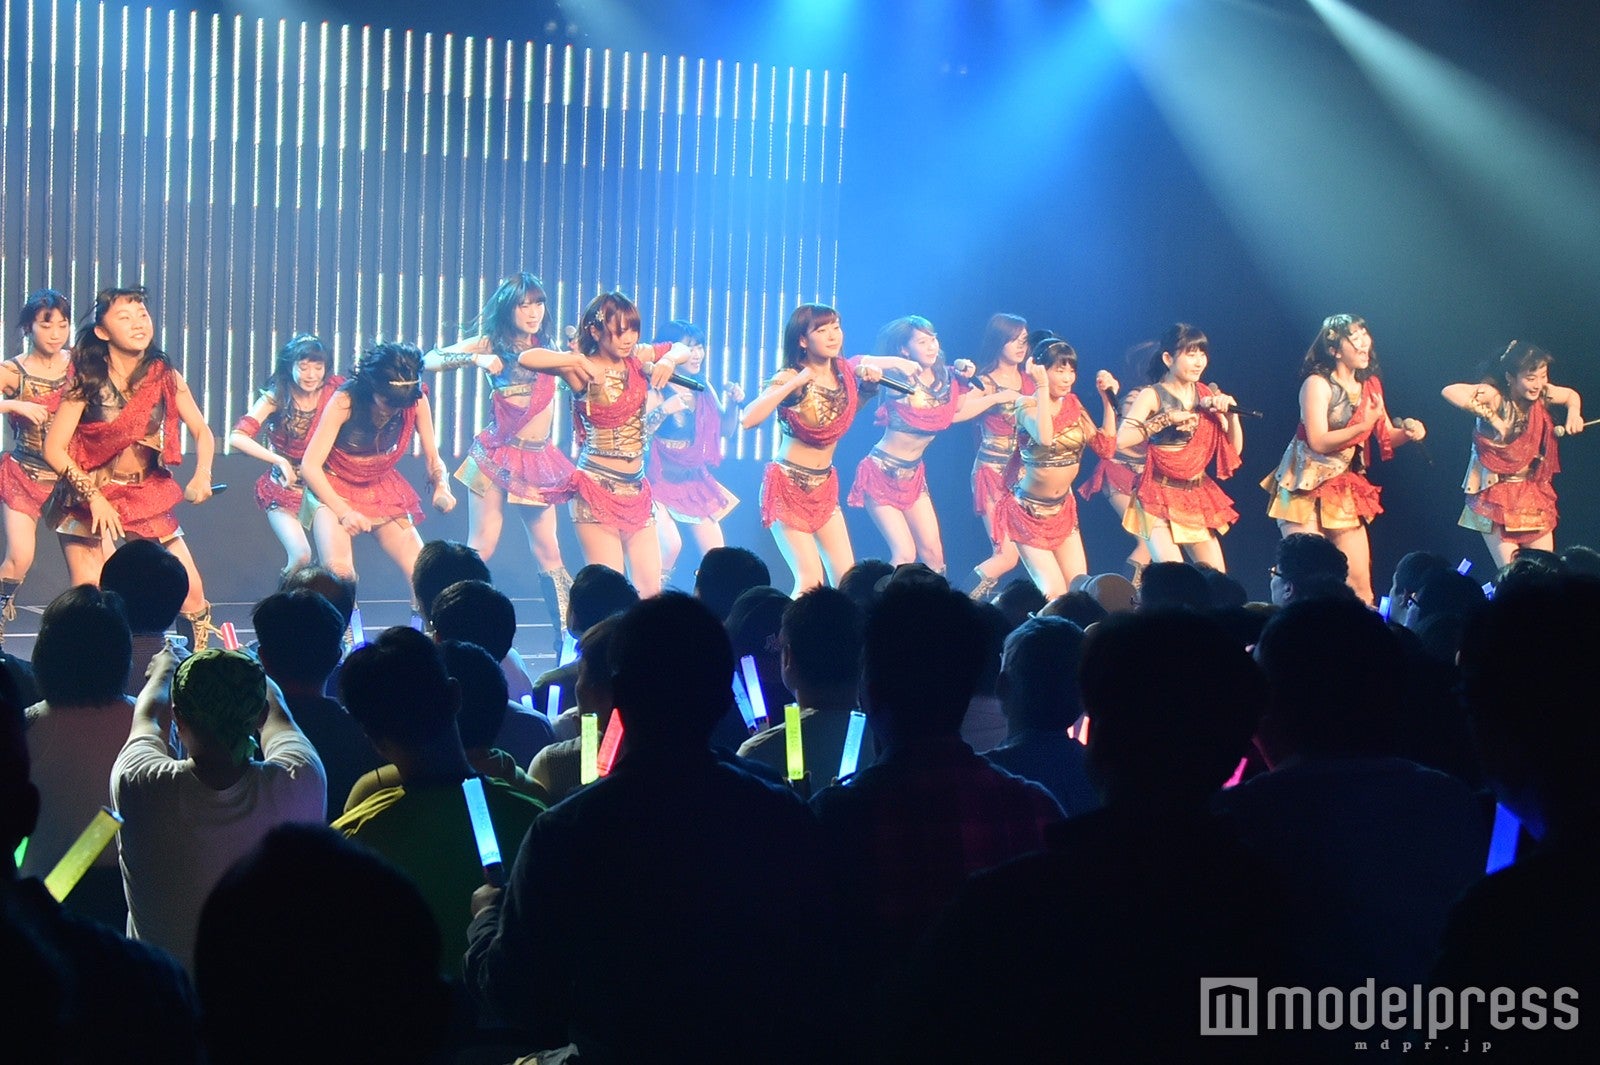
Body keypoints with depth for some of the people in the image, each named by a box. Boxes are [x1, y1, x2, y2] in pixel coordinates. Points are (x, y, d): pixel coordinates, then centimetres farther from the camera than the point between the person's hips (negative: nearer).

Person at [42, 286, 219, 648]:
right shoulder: (87, 382, -7)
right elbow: (54, 448, -9)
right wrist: (94, 496, -18)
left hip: (148, 498, 2)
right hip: (89, 502, -2)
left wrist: (202, 475, -11)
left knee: (191, 593, -6)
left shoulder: (165, 377, -1)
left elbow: (202, 431, 8)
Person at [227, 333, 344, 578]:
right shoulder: (276, 398, -12)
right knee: (301, 557, -18)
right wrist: (280, 461, -31)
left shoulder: (333, 391, -7)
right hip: (284, 489, -2)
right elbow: (237, 438, -23)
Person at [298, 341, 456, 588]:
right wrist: (343, 511, -28)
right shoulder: (345, 401, -24)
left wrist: (442, 487, -26)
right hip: (333, 490, -4)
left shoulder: (417, 401, -14)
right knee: (338, 570, -27)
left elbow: (432, 458, -5)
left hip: (381, 491, 4)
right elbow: (309, 465, -21)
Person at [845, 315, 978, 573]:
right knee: (905, 556, -12)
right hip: (882, 473, -6)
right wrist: (896, 363, -33)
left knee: (933, 555, 2)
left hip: (913, 475, 6)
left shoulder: (945, 379, 1)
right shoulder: (900, 378, -17)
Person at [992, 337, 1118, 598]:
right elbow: (1044, 437, -38)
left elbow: (1105, 448, -3)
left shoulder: (1073, 405, 3)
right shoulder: (1027, 406, -15)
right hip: (1030, 510, -6)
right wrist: (1042, 387, -32)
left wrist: (1107, 400, -6)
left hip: (1063, 509, 6)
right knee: (1054, 594, -12)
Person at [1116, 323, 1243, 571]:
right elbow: (1121, 440, -23)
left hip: (1198, 496, 5)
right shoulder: (1152, 396, -7)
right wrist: (1169, 418, -22)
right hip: (1160, 496, -5)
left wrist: (1231, 413, -8)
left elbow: (1234, 449, 8)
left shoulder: (1208, 395, 7)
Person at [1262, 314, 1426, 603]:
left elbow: (1385, 438, 12)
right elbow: (1318, 441, -20)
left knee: (1360, 583, 1)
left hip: (1344, 490, 6)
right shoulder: (1317, 384, -13)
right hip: (1307, 488, -6)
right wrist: (1363, 426, -25)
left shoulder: (1371, 385, 8)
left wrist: (1407, 431, -9)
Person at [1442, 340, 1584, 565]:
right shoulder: (1495, 396, -19)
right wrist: (1488, 415, -39)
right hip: (1496, 494, -6)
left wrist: (1573, 413, -1)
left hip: (1532, 493, 6)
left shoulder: (1541, 395, -2)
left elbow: (1571, 395, 20)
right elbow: (1450, 392, -35)